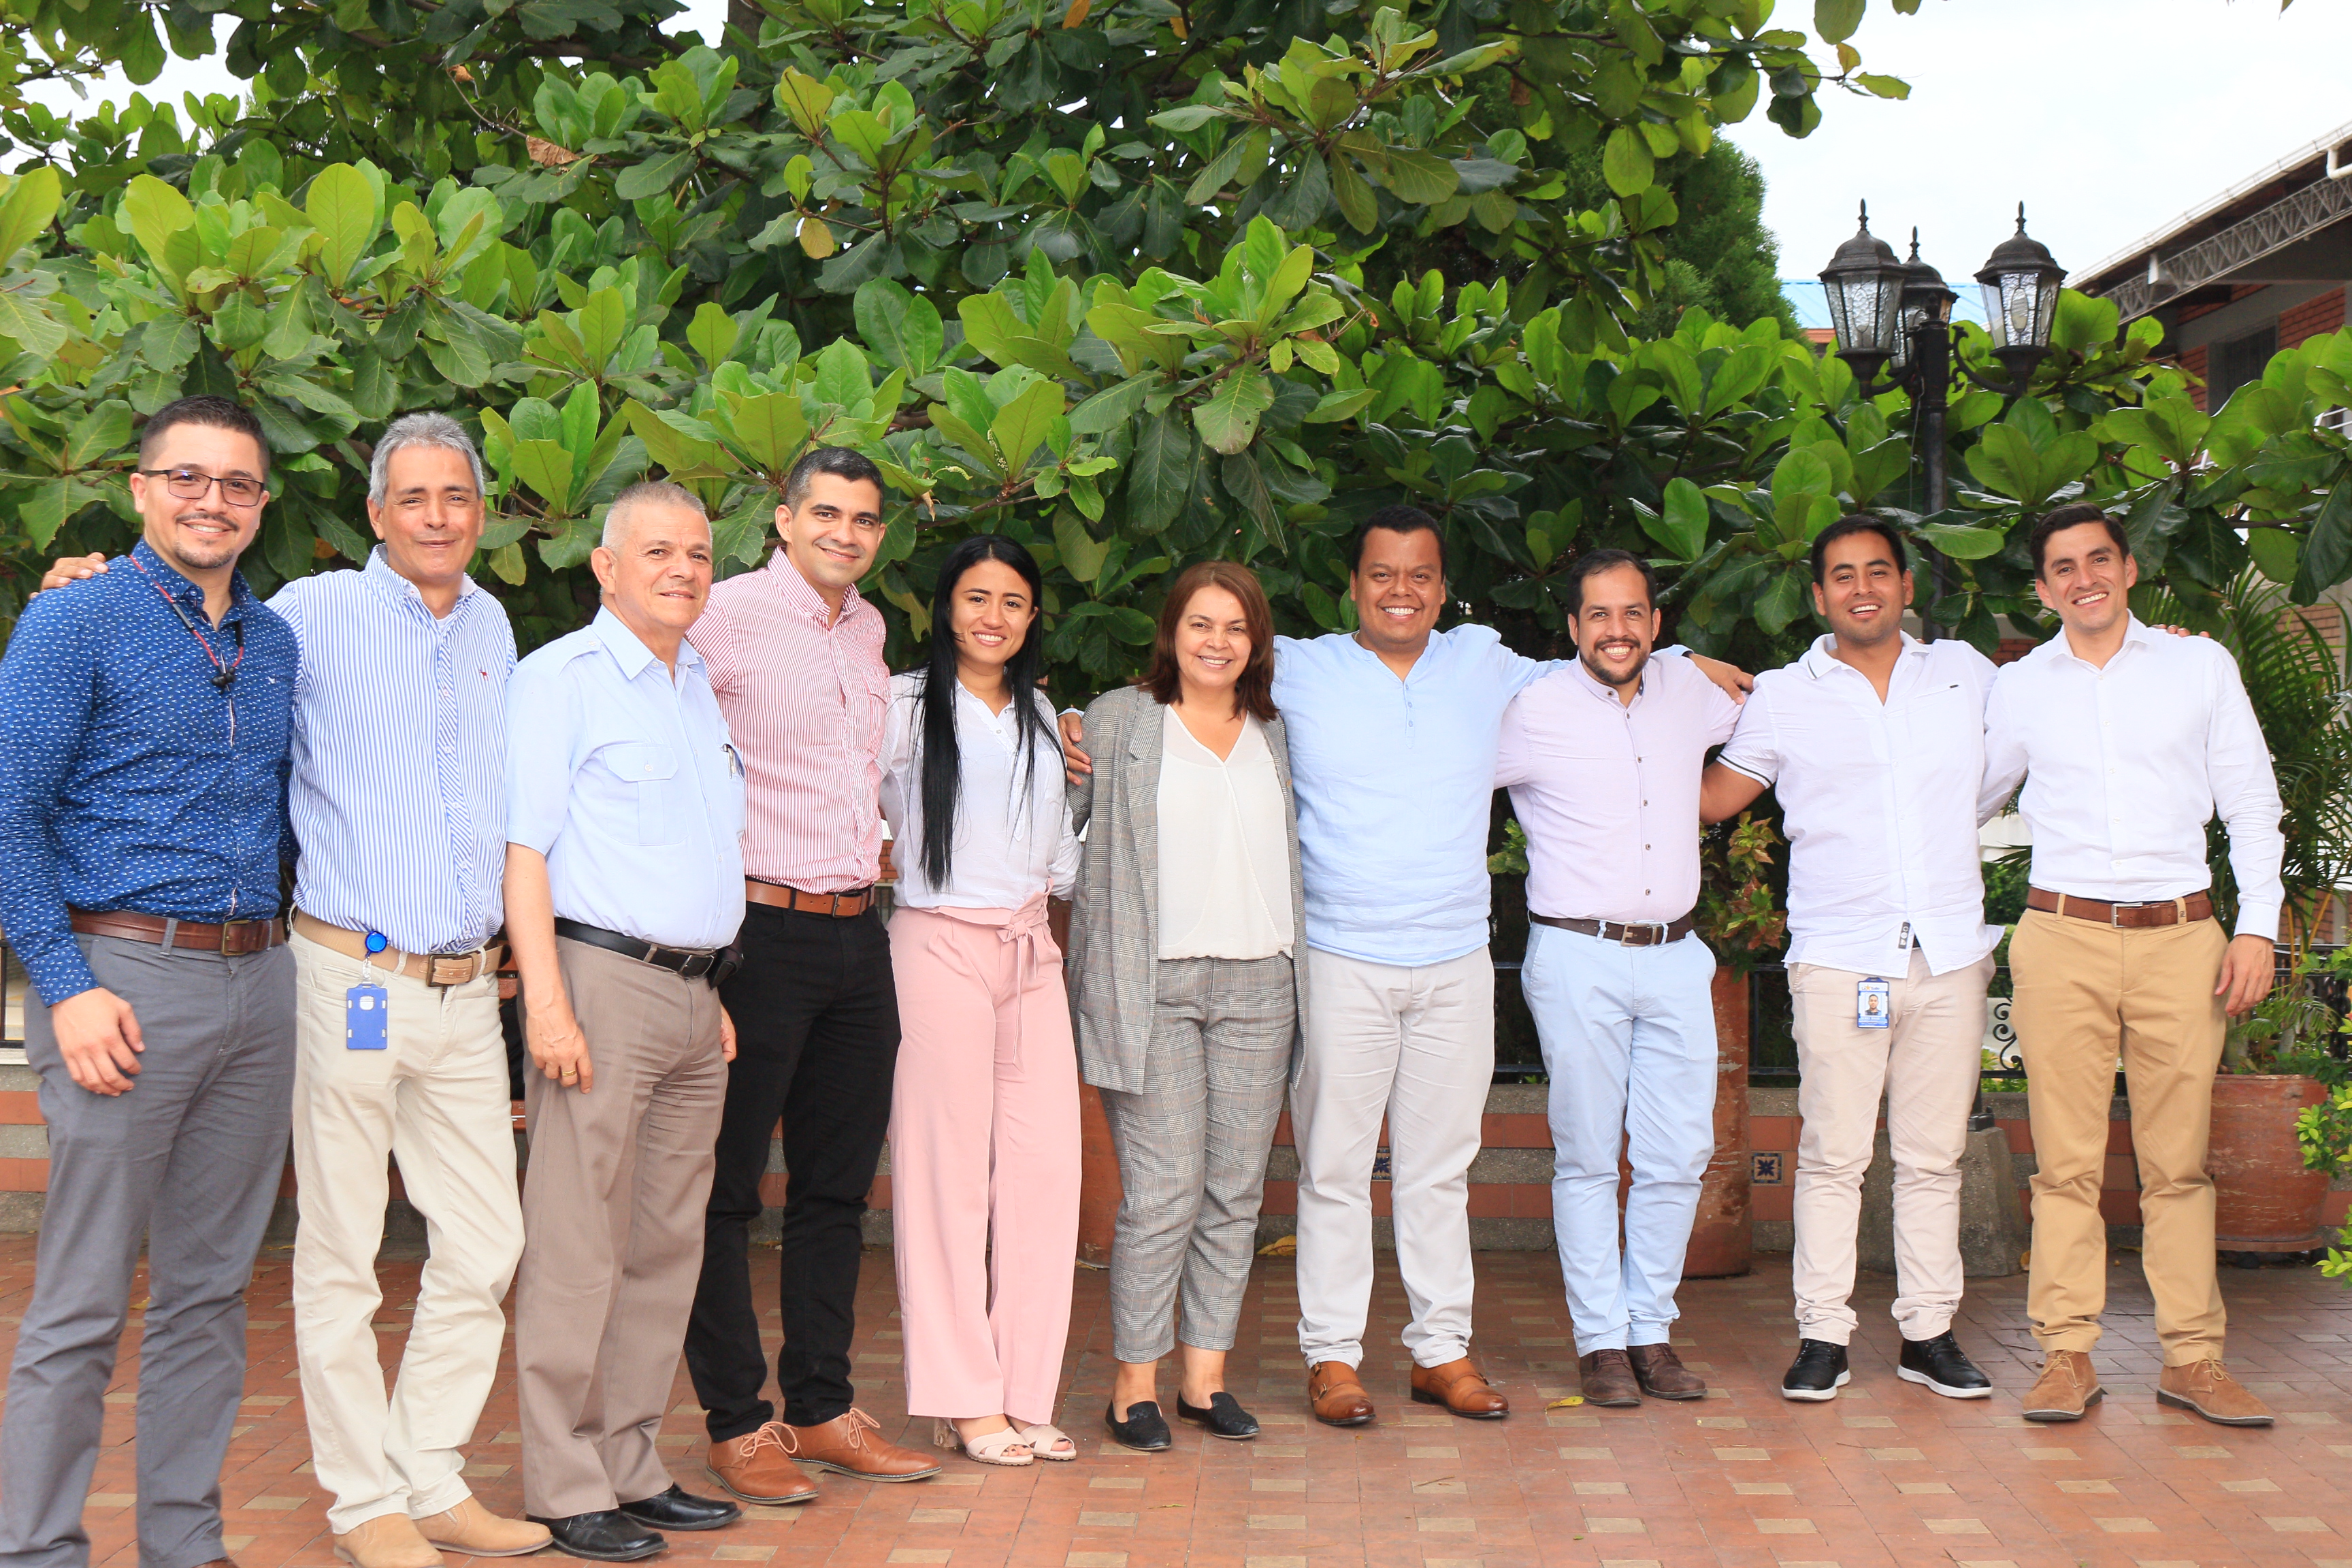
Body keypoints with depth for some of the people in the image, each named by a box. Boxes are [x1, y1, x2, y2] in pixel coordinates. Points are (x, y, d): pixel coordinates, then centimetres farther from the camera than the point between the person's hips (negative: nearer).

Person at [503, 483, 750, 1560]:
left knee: (665, 1244, 10)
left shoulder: (702, 686, 19)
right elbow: (522, 846, -10)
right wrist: (548, 1002, -18)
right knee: (577, 1248, -4)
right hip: (602, 983, -8)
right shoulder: (562, 677, -4)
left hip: (693, 995, 8)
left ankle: (631, 1467, 19)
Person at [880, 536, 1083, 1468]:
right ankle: (961, 1402, 5)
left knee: (1045, 1168, 1)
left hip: (1031, 952, 5)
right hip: (942, 947, -5)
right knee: (949, 1173, -3)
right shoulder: (905, 706, 1)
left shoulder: (1040, 716, 19)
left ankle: (1020, 1394, 10)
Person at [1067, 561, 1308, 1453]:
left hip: (1259, 984, 4)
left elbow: (1301, 851, 24)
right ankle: (1135, 1382, 3)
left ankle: (1206, 1374, 14)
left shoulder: (1279, 736, 17)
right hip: (1153, 985, -4)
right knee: (1162, 1193, -7)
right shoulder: (1116, 722, 6)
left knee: (1235, 1192, 5)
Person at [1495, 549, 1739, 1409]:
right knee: (1588, 1158, 0)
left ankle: (1651, 1329, 17)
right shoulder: (1533, 710, -5)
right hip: (1578, 958, -4)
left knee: (1679, 1154, 4)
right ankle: (1600, 1341, 10)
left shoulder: (1688, 691, 9)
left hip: (1675, 957, 4)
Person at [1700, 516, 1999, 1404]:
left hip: (1950, 955, 2)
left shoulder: (1966, 675, 12)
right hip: (1838, 958, -2)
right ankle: (1822, 1335, 5)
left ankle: (1928, 1331, 16)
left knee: (1934, 1155, 7)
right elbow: (1713, 800, 14)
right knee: (1832, 1154, -3)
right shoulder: (1781, 698, 6)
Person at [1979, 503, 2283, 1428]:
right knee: (2066, 1161, -1)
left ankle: (2193, 1359, 11)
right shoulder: (2017, 689, 9)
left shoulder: (2201, 666, 9)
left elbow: (2251, 803, 10)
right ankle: (2067, 1357, 5)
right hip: (2063, 938, 0)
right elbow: (1964, 802, 23)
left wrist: (2258, 924, 2)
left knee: (2178, 1160, 3)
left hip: (2181, 936, 0)